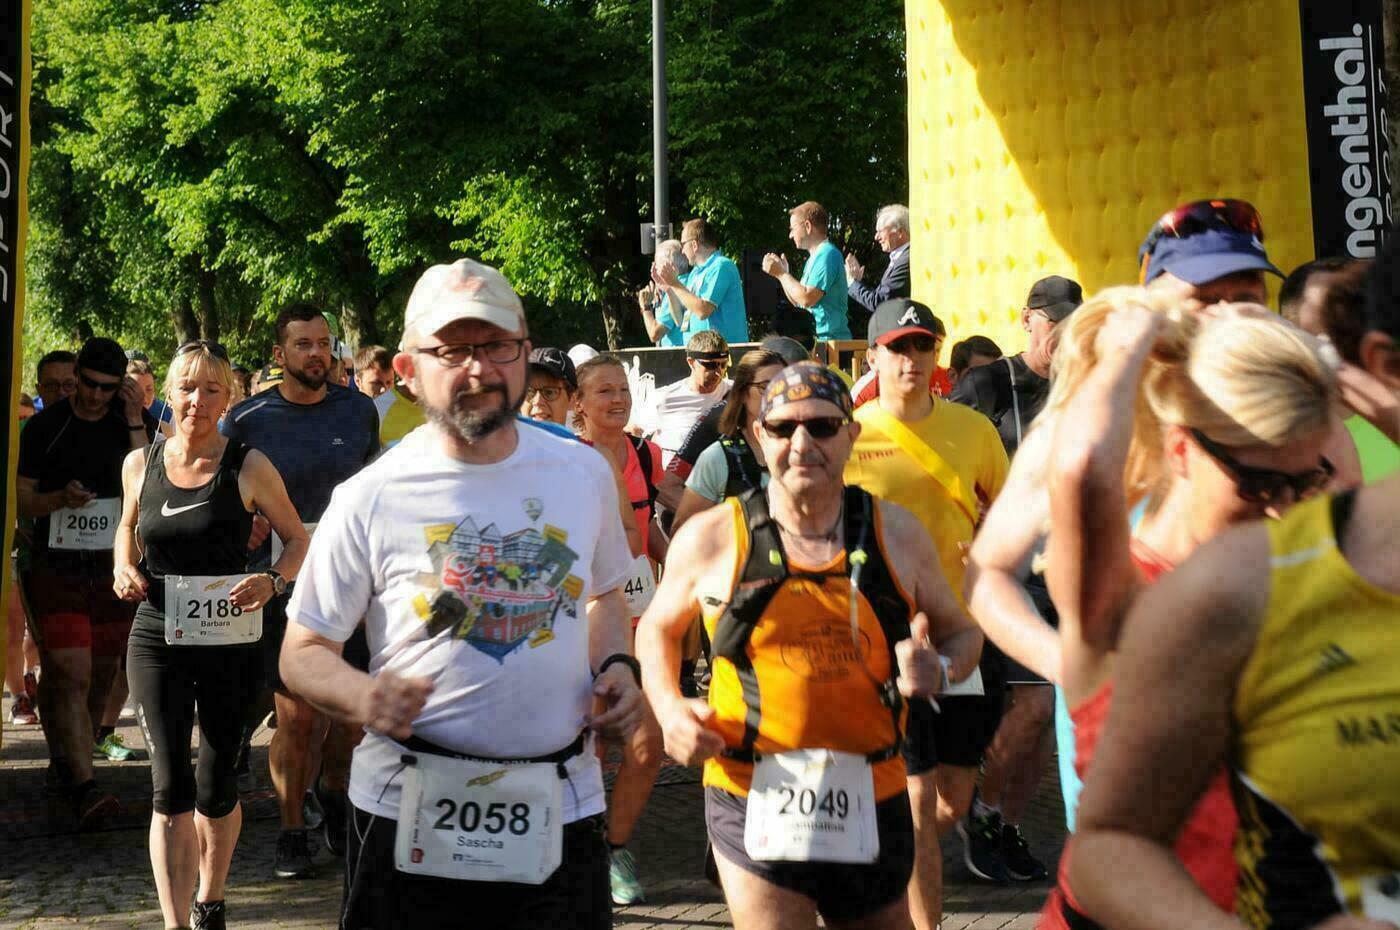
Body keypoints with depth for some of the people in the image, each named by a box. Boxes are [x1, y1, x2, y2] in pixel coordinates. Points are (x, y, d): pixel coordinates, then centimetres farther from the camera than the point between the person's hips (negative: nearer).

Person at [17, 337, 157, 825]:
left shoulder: (137, 422, 3)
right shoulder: (45, 426, 0)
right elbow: (21, 498, 4)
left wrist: (135, 424, -14)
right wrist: (61, 497, -15)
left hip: (113, 566, 3)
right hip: (56, 566, -2)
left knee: (101, 676, 13)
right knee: (72, 676, -13)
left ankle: (67, 763, 33)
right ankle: (84, 788, -18)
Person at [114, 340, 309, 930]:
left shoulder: (248, 467, -6)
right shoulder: (140, 465, 2)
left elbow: (297, 539, 3)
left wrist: (273, 581, -16)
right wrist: (124, 568, 2)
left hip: (230, 642, -1)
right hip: (157, 640, 1)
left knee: (215, 788, 10)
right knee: (170, 789, -7)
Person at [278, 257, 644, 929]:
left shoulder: (584, 473, 3)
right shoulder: (369, 500, -7)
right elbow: (302, 651, 0)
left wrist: (616, 665, 1)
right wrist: (363, 696, -20)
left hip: (560, 808, 3)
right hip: (410, 813, -2)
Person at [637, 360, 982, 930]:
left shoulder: (896, 532, 1)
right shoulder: (711, 537, -4)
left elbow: (961, 632, 12)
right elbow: (659, 628, 13)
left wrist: (937, 671, -11)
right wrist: (668, 708, -5)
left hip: (872, 802, 3)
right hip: (754, 800, -3)